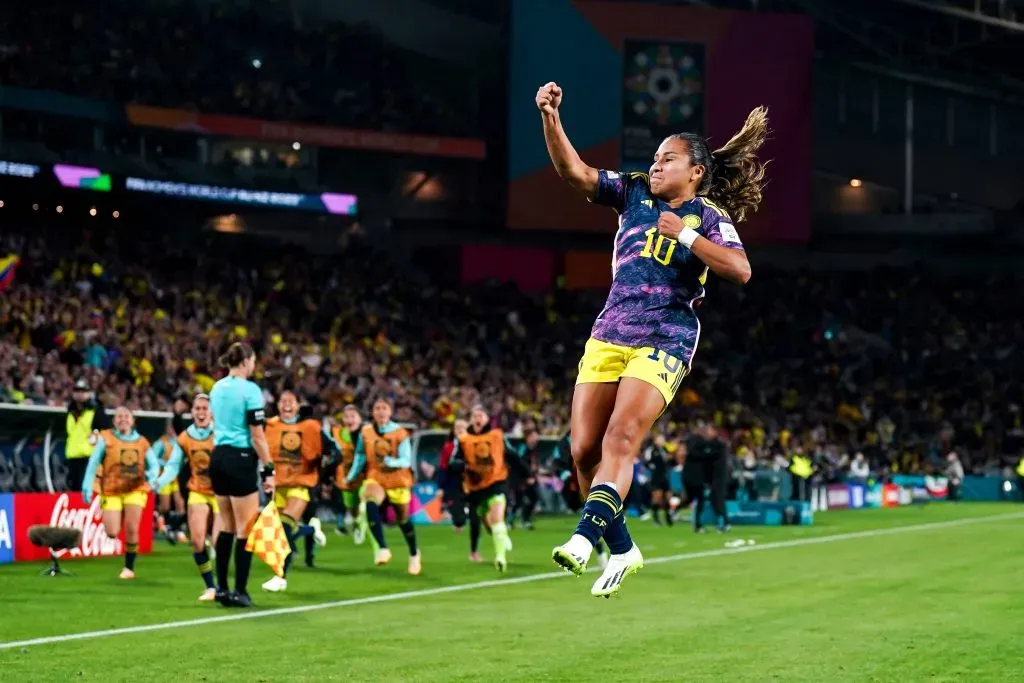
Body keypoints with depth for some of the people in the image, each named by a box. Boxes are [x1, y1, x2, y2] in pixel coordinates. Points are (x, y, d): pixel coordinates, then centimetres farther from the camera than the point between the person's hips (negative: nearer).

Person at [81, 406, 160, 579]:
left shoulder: (142, 442, 8)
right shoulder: (106, 438, 2)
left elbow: (154, 464, 9)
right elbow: (93, 463, -3)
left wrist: (151, 475, -15)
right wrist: (88, 486, -12)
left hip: (135, 490, 1)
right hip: (111, 491, -1)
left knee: (131, 529, -9)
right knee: (112, 533, -9)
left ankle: (129, 568, 6)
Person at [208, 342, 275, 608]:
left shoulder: (217, 388, 11)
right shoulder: (250, 390, -12)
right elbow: (257, 436, -14)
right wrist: (269, 470, -10)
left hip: (218, 457, 8)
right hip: (241, 459, -8)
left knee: (227, 526, 15)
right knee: (245, 530, -2)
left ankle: (222, 588, 16)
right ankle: (240, 592, -1)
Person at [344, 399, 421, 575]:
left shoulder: (400, 433, -13)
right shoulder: (365, 433, -6)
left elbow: (406, 461, -19)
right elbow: (360, 456, 9)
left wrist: (391, 462, -37)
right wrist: (351, 477, 6)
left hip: (398, 481, -1)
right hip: (375, 478, 1)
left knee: (403, 519, 13)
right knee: (370, 503, -33)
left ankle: (414, 554, 41)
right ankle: (382, 548, -32)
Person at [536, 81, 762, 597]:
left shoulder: (708, 216, 1)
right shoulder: (634, 192, 13)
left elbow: (740, 270, -15)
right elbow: (574, 171, 3)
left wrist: (685, 234, -14)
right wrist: (550, 118, -10)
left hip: (665, 341, -5)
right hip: (609, 335, 5)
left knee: (621, 437, -23)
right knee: (585, 450, 0)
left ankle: (584, 537, -35)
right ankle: (621, 550, 15)